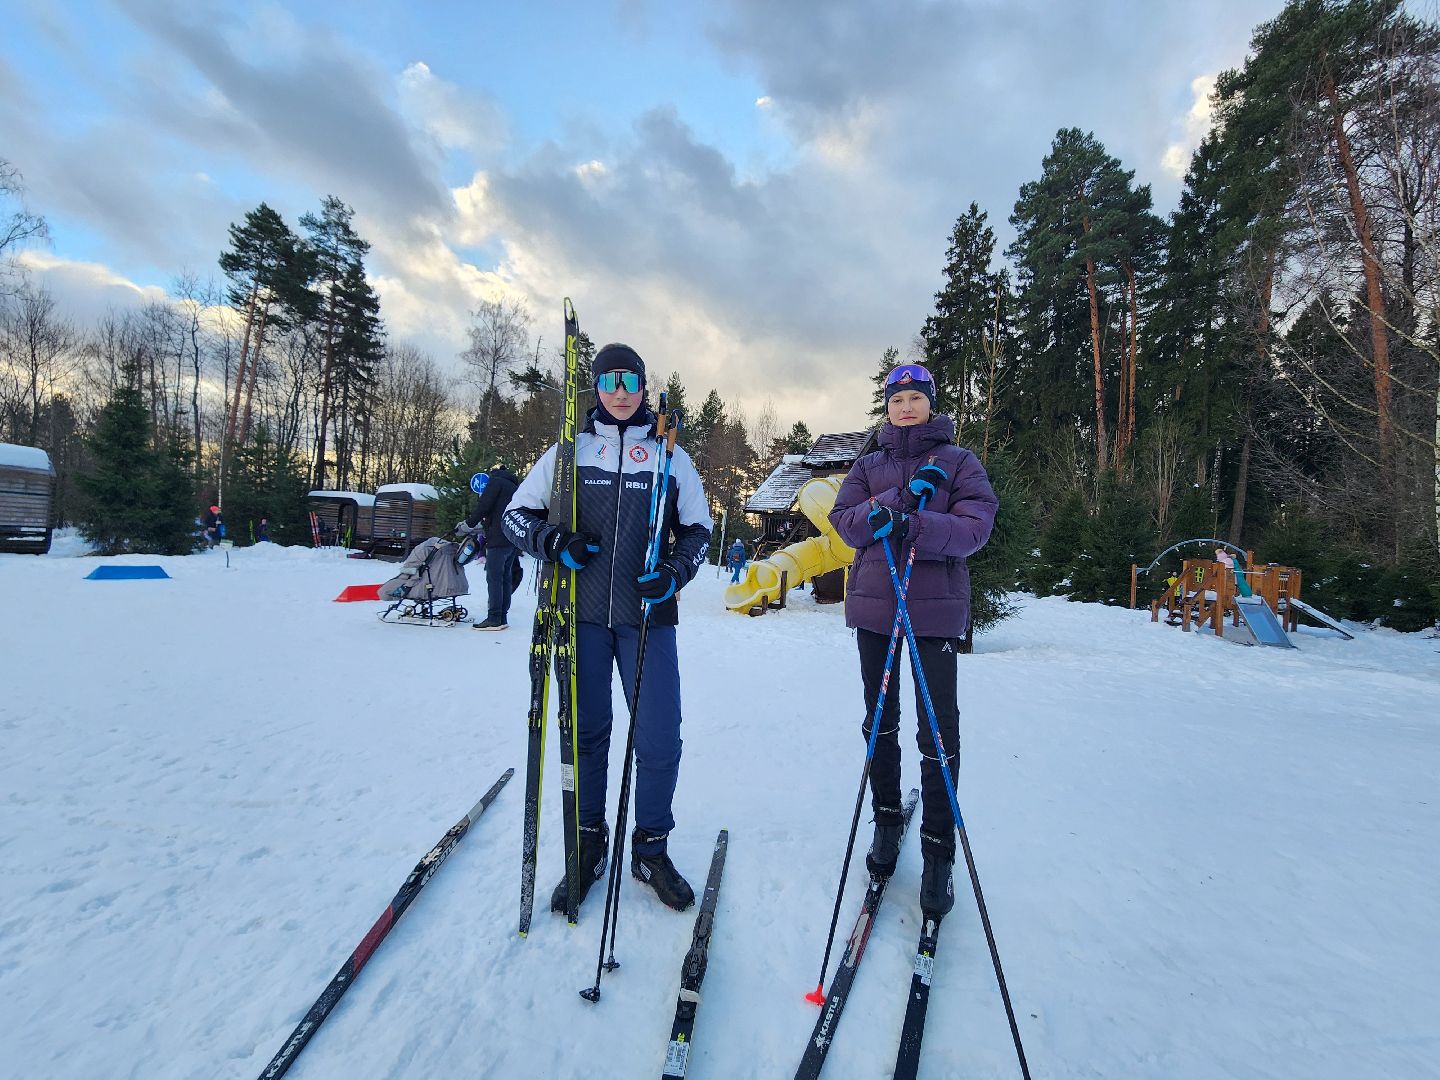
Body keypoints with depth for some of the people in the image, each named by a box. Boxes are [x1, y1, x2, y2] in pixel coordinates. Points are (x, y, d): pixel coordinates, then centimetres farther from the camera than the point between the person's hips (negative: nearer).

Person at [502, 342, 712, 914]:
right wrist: (554, 542, -11)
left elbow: (697, 528, 12)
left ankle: (651, 848, 22)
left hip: (647, 615, 0)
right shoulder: (569, 450, 9)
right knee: (583, 734, 9)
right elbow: (517, 514, 10)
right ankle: (588, 845, 28)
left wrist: (675, 572, -7)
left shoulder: (671, 455, 9)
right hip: (582, 613, 1)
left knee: (660, 738, -1)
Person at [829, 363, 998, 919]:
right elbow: (845, 522, -3)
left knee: (938, 731, -3)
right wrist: (903, 496, -17)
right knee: (880, 719, 14)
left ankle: (938, 852, 11)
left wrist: (909, 525, -24)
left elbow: (975, 526, -10)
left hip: (934, 606, -3)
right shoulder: (868, 466, 13)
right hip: (873, 604, 3)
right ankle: (887, 820, 32)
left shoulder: (958, 461, 5)